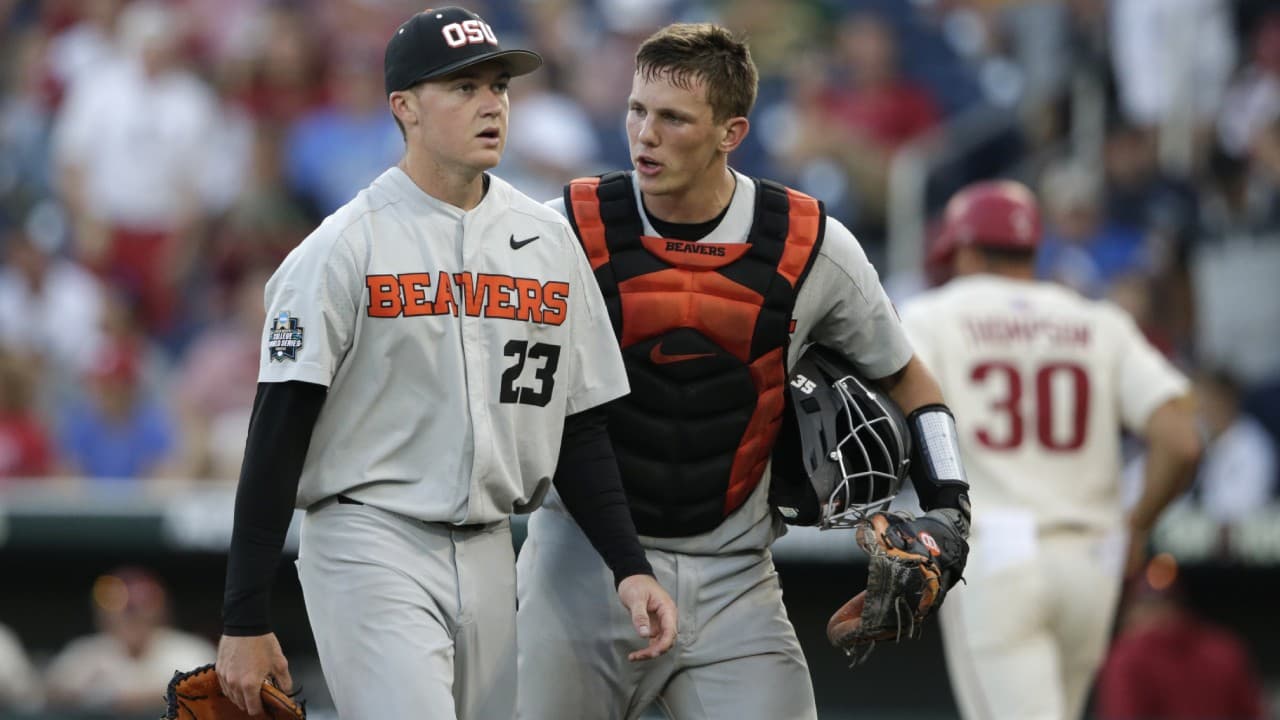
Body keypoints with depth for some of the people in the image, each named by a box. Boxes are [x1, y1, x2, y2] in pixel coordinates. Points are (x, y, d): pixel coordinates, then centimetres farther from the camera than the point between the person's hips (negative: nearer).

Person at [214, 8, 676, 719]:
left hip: (489, 556, 6)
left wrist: (630, 567, 4)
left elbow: (579, 430, 15)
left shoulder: (549, 240, 10)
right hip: (369, 545, -6)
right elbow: (276, 439, -9)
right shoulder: (343, 247, -7)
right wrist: (245, 622, -13)